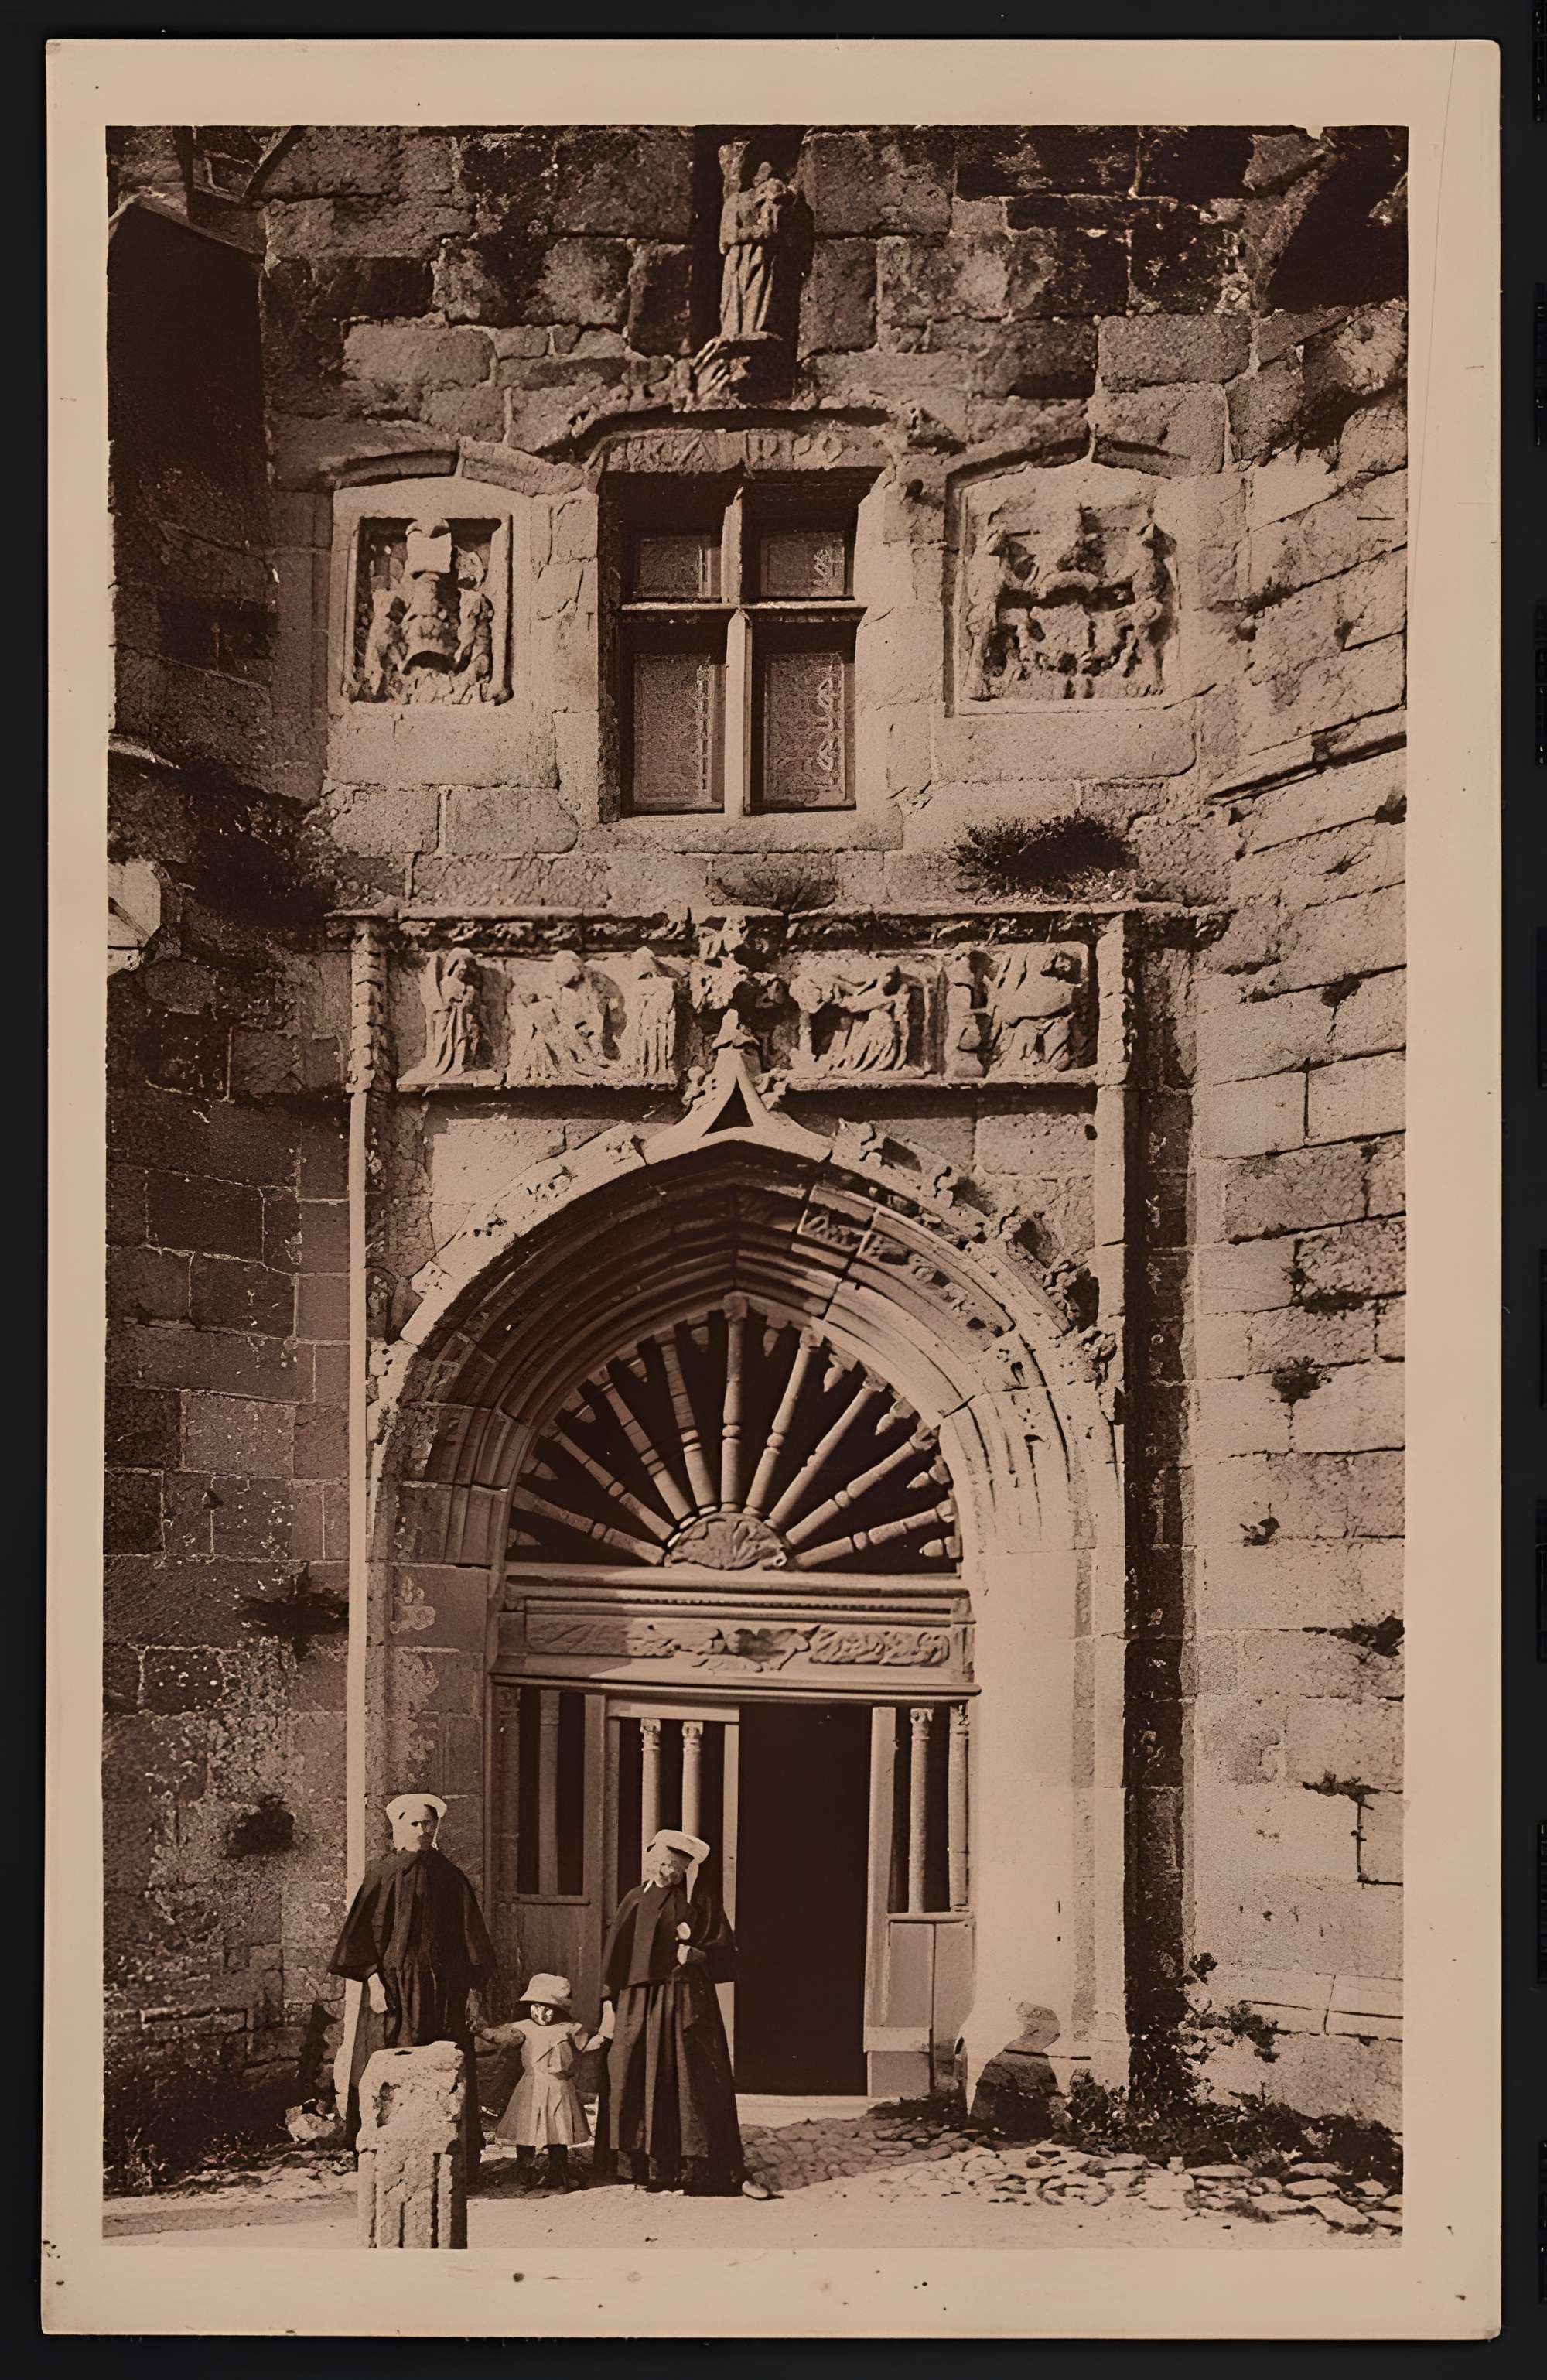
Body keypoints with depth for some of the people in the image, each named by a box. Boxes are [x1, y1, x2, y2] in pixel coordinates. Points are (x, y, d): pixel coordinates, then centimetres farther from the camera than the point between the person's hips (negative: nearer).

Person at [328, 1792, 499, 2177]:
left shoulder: (451, 1877, 10)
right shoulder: (384, 1875, 4)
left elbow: (471, 1938, 10)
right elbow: (366, 1931, -2)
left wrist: (475, 1991, 4)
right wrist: (373, 1979, -15)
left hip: (447, 1990, 2)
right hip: (397, 1986, -2)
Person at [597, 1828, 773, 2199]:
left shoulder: (700, 1900, 6)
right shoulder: (635, 1901, 9)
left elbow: (726, 1951, 6)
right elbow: (615, 1955, 9)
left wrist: (695, 1952, -12)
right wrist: (609, 2005, 3)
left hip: (689, 2002, -2)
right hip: (640, 2004, 2)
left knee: (703, 2085, -4)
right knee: (642, 2084, -1)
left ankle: (731, 2172, -3)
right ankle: (651, 2170, 7)